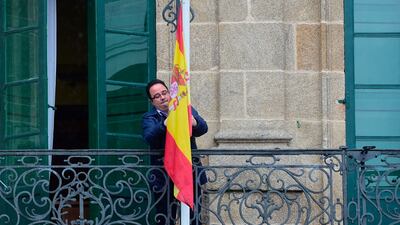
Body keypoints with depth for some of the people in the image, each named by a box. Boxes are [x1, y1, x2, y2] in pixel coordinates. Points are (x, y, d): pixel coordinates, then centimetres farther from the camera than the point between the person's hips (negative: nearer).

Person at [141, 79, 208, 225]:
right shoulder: (149, 118, 3)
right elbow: (149, 137, -17)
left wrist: (194, 123, -30)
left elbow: (203, 128, -6)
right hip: (164, 178, -1)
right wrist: (166, 123, -35)